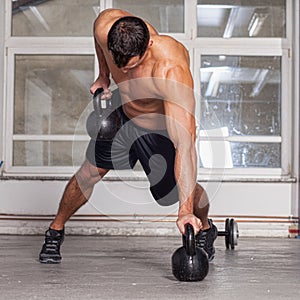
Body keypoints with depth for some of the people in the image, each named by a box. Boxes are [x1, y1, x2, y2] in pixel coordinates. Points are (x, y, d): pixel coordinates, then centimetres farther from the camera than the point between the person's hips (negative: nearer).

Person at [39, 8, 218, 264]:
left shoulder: (172, 69, -44)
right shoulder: (105, 25, -30)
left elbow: (185, 142, -49)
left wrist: (186, 210, -52)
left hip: (162, 126, -4)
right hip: (123, 112, 4)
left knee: (183, 190, -4)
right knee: (91, 171, 2)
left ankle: (204, 229, 32)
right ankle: (55, 230, 26)